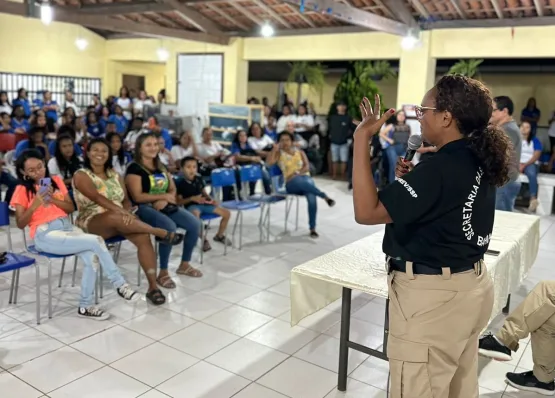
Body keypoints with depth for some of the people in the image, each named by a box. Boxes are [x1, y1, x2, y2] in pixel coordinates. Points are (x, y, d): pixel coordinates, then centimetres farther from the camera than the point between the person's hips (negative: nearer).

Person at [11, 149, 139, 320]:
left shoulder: (56, 181, 14)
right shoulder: (22, 190, 3)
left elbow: (71, 208, 10)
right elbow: (21, 224, -2)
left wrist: (52, 199, -7)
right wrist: (35, 205, -17)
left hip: (67, 226, 5)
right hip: (45, 234, -4)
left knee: (92, 259, -25)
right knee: (96, 241, -26)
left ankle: (86, 306, -12)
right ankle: (120, 285, -13)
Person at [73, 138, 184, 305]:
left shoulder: (115, 175, 17)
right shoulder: (81, 175, -1)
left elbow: (126, 200, 10)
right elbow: (98, 198, -16)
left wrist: (127, 212, -14)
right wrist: (121, 211, -27)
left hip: (120, 218, 5)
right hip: (93, 222, -4)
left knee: (143, 237, -26)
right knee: (115, 217, -40)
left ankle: (153, 286, -26)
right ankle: (161, 233, -24)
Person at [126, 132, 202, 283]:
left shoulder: (161, 167, 16)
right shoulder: (134, 168, -6)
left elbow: (172, 189, 14)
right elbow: (137, 197, -15)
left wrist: (165, 201, -9)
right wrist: (163, 196, -14)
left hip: (164, 206, 7)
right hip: (144, 208, -7)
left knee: (195, 224, -12)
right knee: (170, 227, -34)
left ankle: (184, 265, 6)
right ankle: (163, 272, -21)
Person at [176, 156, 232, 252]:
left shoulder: (198, 179, 8)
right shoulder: (180, 183, -8)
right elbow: (178, 202, -8)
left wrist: (211, 199, -1)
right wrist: (192, 198, -21)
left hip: (204, 204, 6)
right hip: (191, 206, -6)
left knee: (227, 213, -2)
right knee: (195, 215, -44)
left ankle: (219, 235, 23)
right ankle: (203, 239, -19)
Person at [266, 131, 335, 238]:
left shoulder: (300, 152, 18)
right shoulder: (279, 153, 12)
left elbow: (306, 166, 4)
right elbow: (268, 162, -7)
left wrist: (297, 173, -12)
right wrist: (275, 149, -8)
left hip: (306, 177, 2)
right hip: (291, 183, -2)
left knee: (311, 197, -30)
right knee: (301, 181, -41)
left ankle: (312, 228, -25)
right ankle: (325, 196, -38)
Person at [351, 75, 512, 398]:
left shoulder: (440, 168, -24)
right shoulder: (479, 161, 5)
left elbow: (367, 212, -28)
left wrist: (362, 139, -25)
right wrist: (411, 181, 5)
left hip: (432, 295, -9)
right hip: (470, 286, 10)